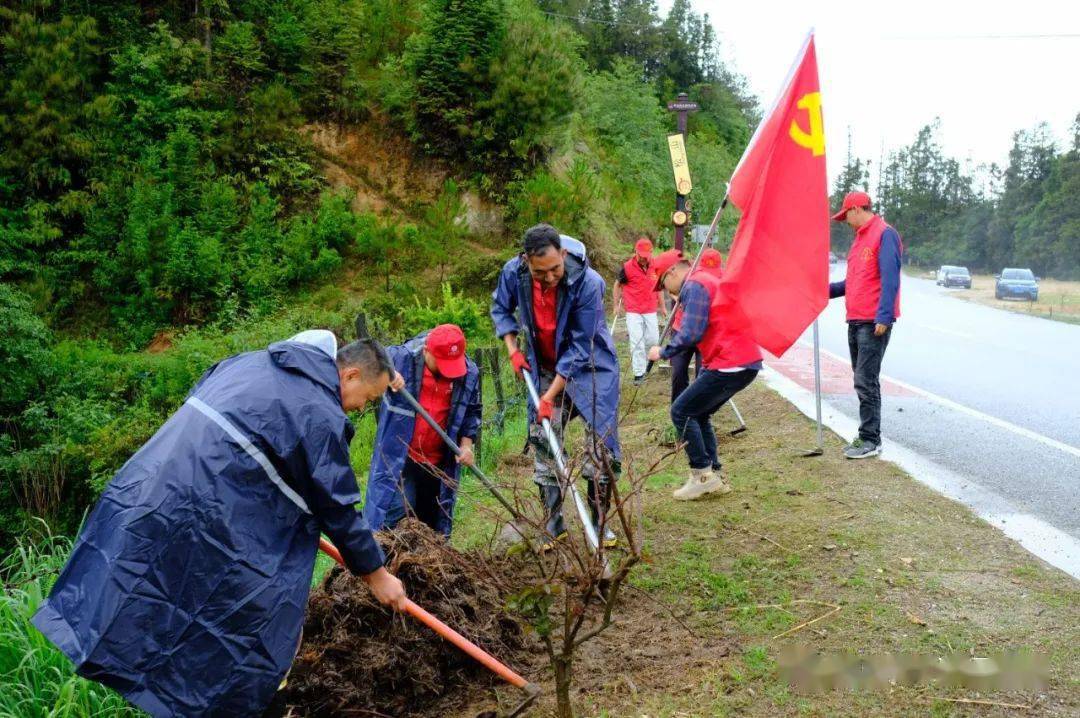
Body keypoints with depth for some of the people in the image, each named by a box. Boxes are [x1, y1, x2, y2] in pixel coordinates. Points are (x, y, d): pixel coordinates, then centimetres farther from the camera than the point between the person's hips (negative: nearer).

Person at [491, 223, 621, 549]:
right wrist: (513, 350, -6)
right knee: (543, 445, 4)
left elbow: (580, 348, -24)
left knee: (601, 445, -4)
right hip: (544, 369, 3)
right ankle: (553, 525, 17)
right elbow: (500, 308, 6)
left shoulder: (588, 283, -29)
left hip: (590, 367, -3)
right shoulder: (513, 272, -18)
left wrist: (551, 395, -23)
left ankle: (600, 522, 12)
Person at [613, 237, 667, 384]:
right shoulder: (627, 267, -12)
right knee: (636, 343, -6)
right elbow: (618, 285, 3)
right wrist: (617, 305, 1)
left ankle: (638, 358, 35)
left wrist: (662, 307, 17)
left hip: (651, 311, 4)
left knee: (653, 340, 7)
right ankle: (639, 373, 2)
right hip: (633, 312, -4)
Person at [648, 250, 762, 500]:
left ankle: (703, 474, 1)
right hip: (747, 361, 10)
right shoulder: (706, 280, 21)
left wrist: (662, 353, -7)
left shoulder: (694, 285, -10)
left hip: (730, 364, -10)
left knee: (681, 412, -3)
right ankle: (714, 476, 20)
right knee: (698, 414, 17)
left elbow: (691, 335, -19)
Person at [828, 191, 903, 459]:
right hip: (855, 322, 9)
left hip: (874, 323, -9)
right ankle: (867, 436, 17)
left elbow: (889, 279, -16)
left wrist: (883, 317, -21)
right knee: (862, 381, 11)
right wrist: (828, 289, 16)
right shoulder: (860, 238, 20)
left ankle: (871, 440, -3)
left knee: (866, 382, -9)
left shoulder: (884, 234, -9)